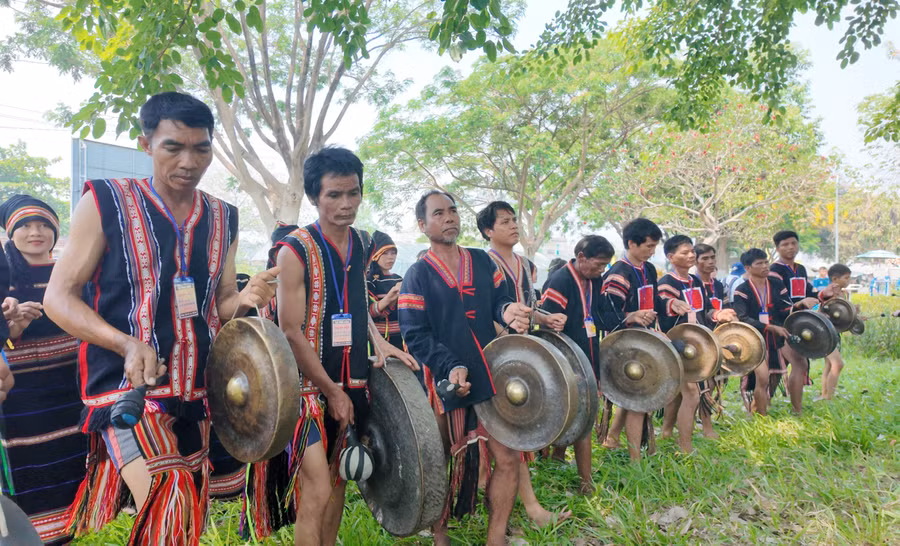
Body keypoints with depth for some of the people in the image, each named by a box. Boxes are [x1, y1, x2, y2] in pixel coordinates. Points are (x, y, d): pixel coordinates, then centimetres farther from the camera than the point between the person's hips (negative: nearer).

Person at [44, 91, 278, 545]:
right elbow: (58, 298, -7)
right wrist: (126, 343, -23)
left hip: (198, 392, 5)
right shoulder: (105, 202, -6)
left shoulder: (223, 218, 7)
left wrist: (244, 300, -11)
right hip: (128, 388, -5)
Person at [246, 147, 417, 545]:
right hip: (308, 384, -6)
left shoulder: (363, 244, 5)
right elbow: (291, 332, -16)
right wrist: (332, 391, -12)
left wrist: (378, 341, 4)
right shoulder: (295, 250, -15)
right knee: (317, 491, -7)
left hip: (351, 381, 6)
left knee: (337, 478, 17)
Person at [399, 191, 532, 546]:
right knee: (443, 465, 10)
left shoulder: (482, 261, 8)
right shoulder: (417, 275, -5)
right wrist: (450, 367, -24)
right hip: (444, 384, -4)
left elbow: (500, 299, 11)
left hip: (490, 377, 4)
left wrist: (508, 311, -15)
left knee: (509, 457, 5)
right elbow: (415, 334, -11)